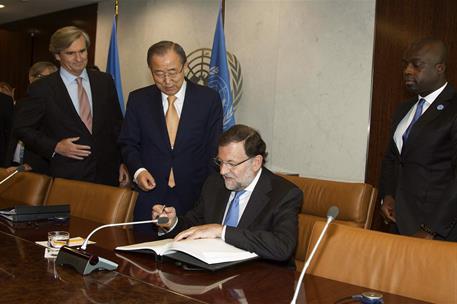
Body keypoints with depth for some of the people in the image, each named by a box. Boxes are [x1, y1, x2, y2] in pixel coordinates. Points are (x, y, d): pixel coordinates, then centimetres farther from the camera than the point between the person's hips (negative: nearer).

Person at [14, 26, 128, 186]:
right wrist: (55, 147, -12)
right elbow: (22, 127, 1)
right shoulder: (41, 88, -6)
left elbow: (117, 124, 9)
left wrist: (123, 161, 6)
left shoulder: (105, 81, 3)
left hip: (107, 174, 3)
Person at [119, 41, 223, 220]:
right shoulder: (138, 99, 2)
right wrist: (138, 170, -12)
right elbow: (128, 143, 7)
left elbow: (215, 150, 0)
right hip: (149, 198, 1)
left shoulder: (209, 99, -3)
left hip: (195, 200, -1)